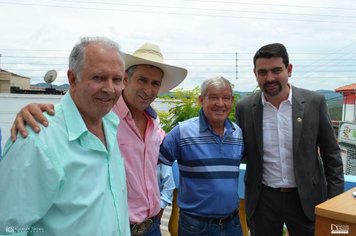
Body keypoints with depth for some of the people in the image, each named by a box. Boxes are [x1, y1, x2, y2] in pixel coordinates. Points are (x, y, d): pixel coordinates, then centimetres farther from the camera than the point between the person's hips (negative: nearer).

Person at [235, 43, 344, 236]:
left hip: (306, 198, 0)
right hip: (263, 199, 1)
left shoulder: (314, 102, -8)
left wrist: (335, 199, -3)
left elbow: (331, 155, -1)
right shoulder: (244, 108, -6)